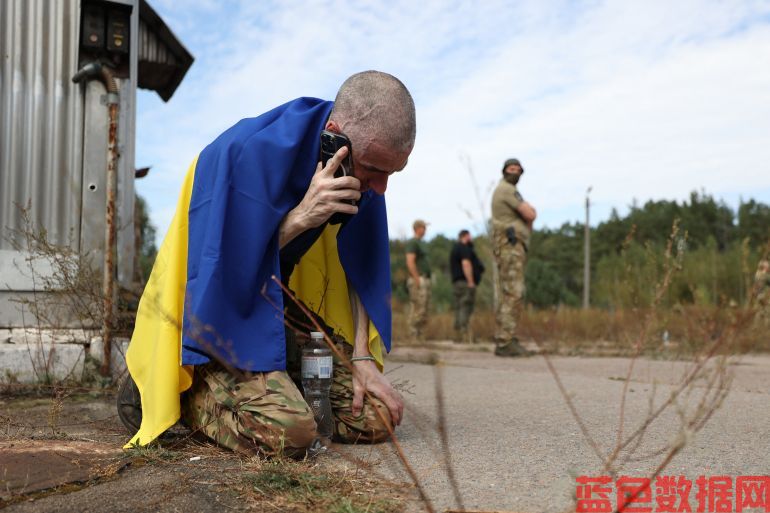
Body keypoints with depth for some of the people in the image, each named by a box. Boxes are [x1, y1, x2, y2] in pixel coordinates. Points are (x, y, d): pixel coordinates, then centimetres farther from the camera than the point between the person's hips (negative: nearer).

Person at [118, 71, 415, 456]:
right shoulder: (254, 152, -28)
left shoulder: (362, 167, -7)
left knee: (377, 419, -4)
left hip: (285, 306, 6)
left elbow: (360, 265, 3)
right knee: (287, 432, -28)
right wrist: (301, 217, -33)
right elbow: (225, 265, -22)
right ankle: (187, 392, 0)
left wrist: (362, 357, -4)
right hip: (219, 307, -6)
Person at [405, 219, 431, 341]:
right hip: (417, 281, -10)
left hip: (425, 280, 10)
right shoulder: (412, 242, -10)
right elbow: (410, 263, -19)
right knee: (417, 310, -11)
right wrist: (418, 281, -22)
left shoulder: (422, 243, 21)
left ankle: (421, 339, 12)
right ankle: (414, 339, -8)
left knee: (424, 311, 9)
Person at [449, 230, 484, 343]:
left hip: (457, 282, 10)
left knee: (459, 309, 8)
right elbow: (466, 264, -19)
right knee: (466, 308, -15)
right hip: (466, 282, -10)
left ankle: (458, 336, 6)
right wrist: (471, 282, -21)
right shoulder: (464, 248, -7)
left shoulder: (455, 248, 24)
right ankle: (466, 337, -22)